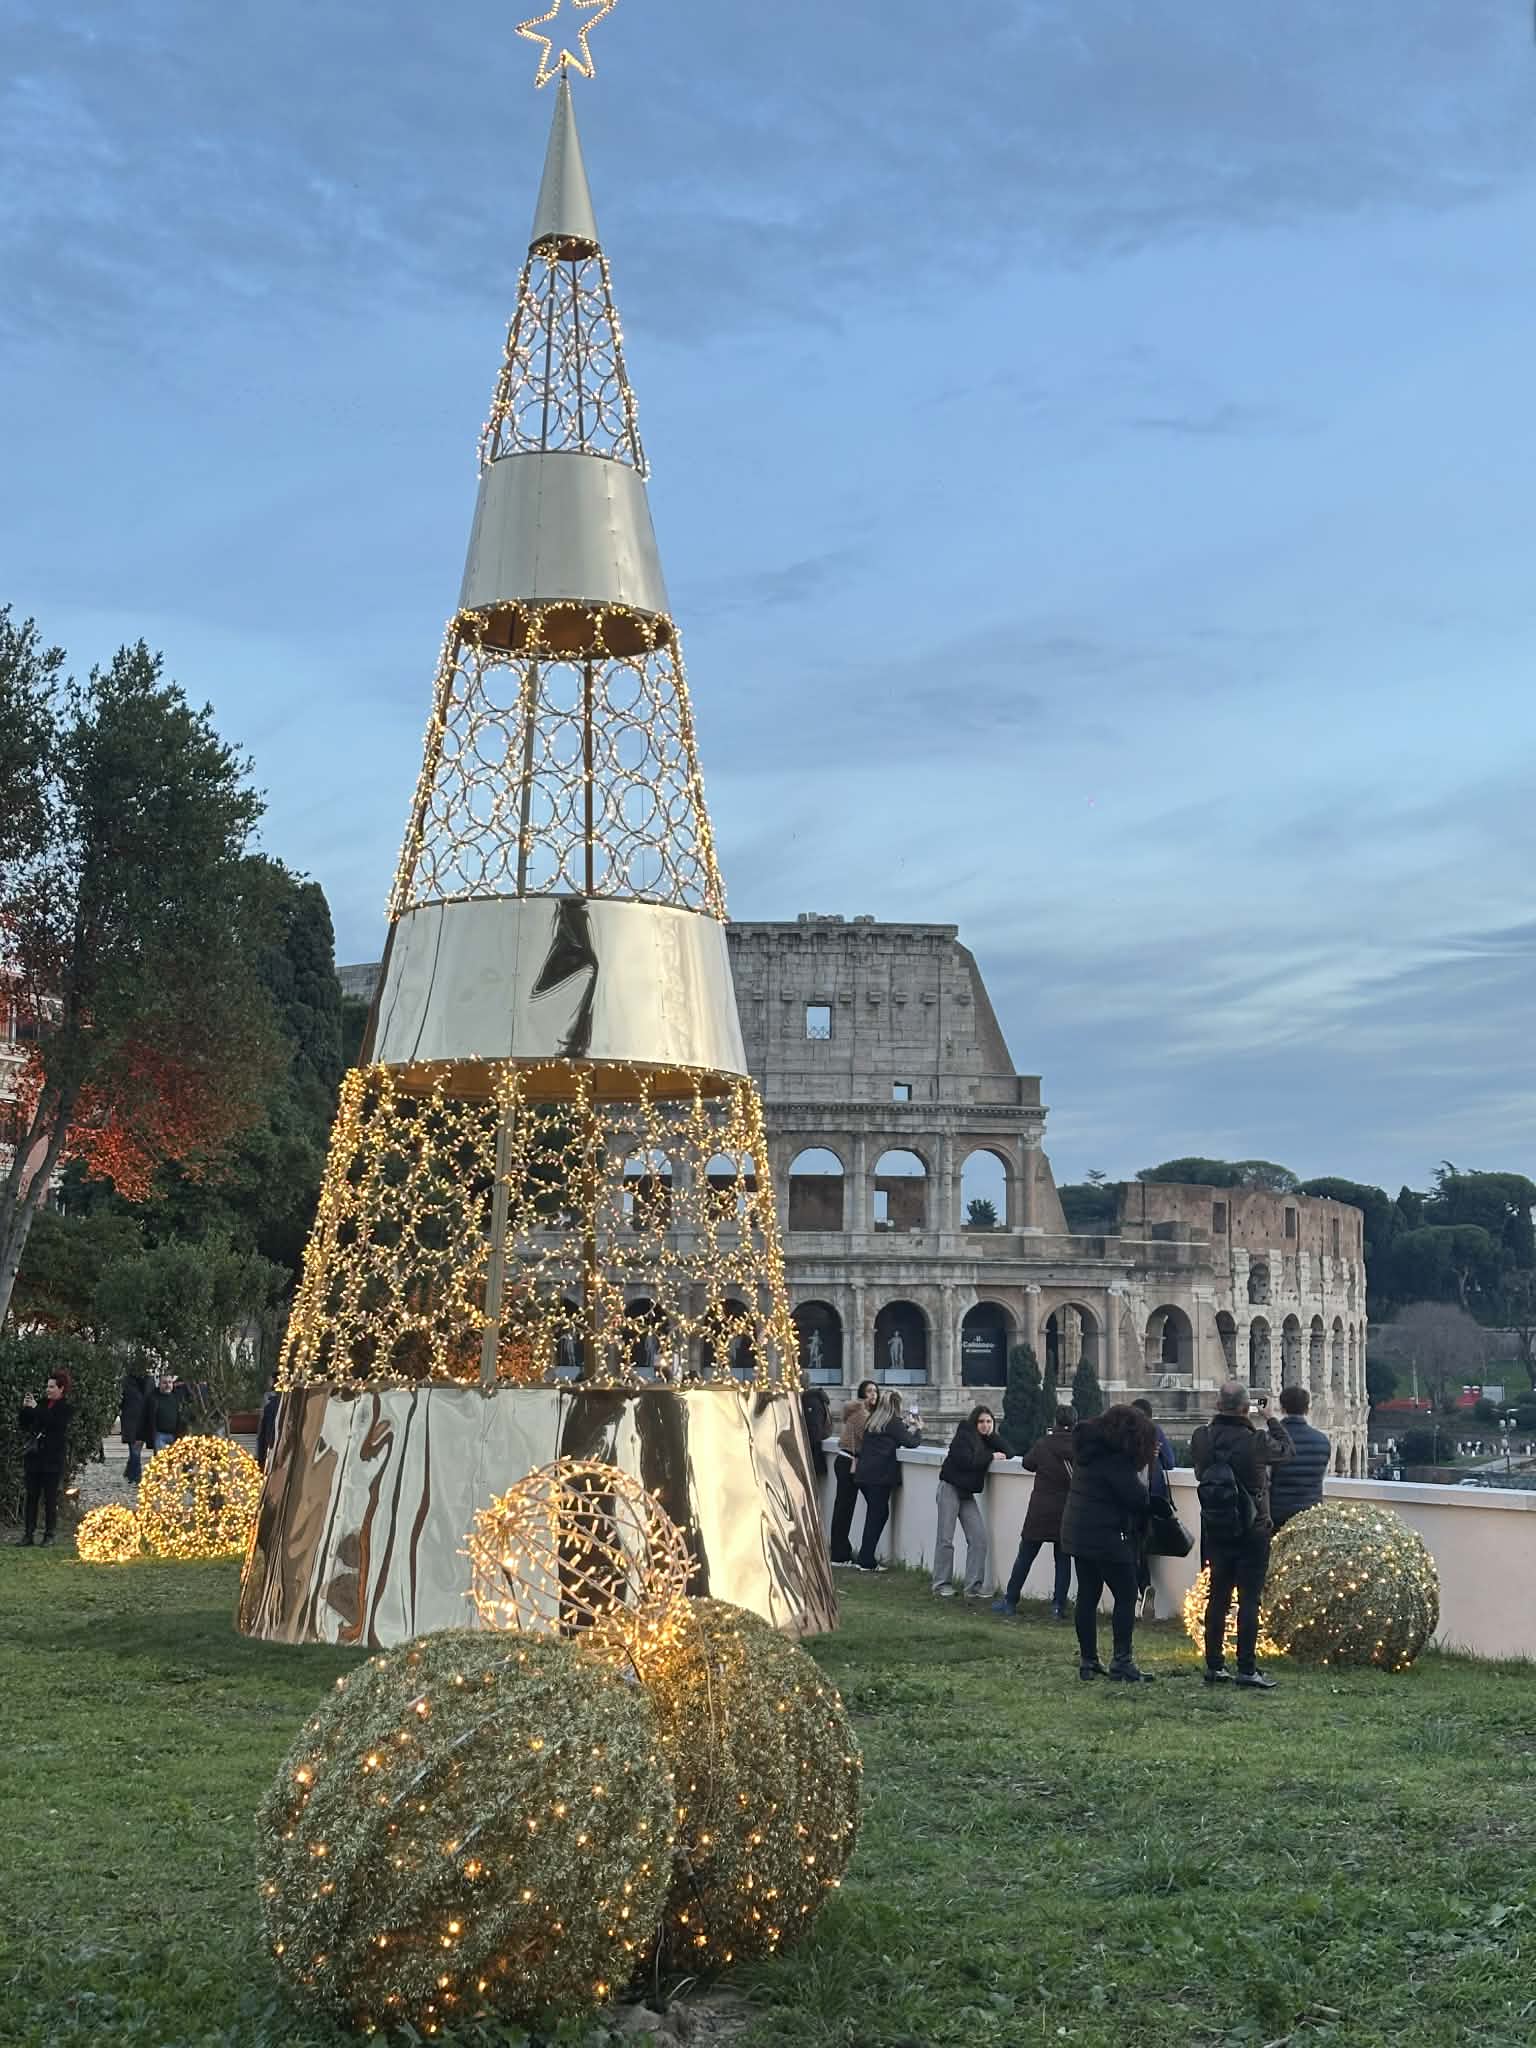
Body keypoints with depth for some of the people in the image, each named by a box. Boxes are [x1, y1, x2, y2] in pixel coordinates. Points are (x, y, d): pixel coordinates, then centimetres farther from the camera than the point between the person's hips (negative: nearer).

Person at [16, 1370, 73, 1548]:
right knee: (32, 1496, 3)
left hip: (53, 1459, -5)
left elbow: (53, 1423, -20)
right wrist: (25, 1408, -3)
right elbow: (24, 1425, 14)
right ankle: (29, 1534, 5)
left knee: (50, 1498, 0)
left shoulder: (66, 1408, -3)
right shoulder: (43, 1403, 11)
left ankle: (50, 1534, 6)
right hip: (34, 1456, 5)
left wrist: (35, 1408, -17)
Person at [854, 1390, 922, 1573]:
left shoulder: (872, 1422, 14)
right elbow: (911, 1443, -10)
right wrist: (918, 1429, 12)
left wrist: (905, 1425, 30)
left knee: (876, 1514, 16)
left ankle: (866, 1557, 15)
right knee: (877, 1515, 0)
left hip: (863, 1474, 7)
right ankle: (867, 1561, 0)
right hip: (880, 1476, -7)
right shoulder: (894, 1423, -7)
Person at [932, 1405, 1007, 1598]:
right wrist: (991, 1455, -11)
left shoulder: (988, 1439, 10)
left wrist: (991, 1436, -9)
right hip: (950, 1488, -6)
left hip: (968, 1493, 6)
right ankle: (942, 1584, 4)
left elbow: (1007, 1452, -2)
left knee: (979, 1539, -2)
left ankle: (974, 1586, 2)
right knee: (946, 1539, -3)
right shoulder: (964, 1435, -9)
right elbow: (967, 1460, -21)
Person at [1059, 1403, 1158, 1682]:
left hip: (1077, 1533, 9)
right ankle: (1122, 1661, -3)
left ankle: (1087, 1660, 13)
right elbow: (1137, 1497, -20)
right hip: (1106, 1536, -9)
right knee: (1125, 1595, 0)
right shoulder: (1115, 1460, -18)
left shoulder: (1090, 1449, 10)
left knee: (1087, 1595, 11)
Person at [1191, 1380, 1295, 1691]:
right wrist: (1271, 1421, 12)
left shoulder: (1202, 1437, -8)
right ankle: (1247, 1668, -1)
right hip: (1251, 1533, -4)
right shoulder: (1255, 1441, -20)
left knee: (1218, 1596, 13)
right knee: (1249, 1599, 0)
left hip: (1215, 1531, 4)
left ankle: (1214, 1665, 18)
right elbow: (1287, 1450, -3)